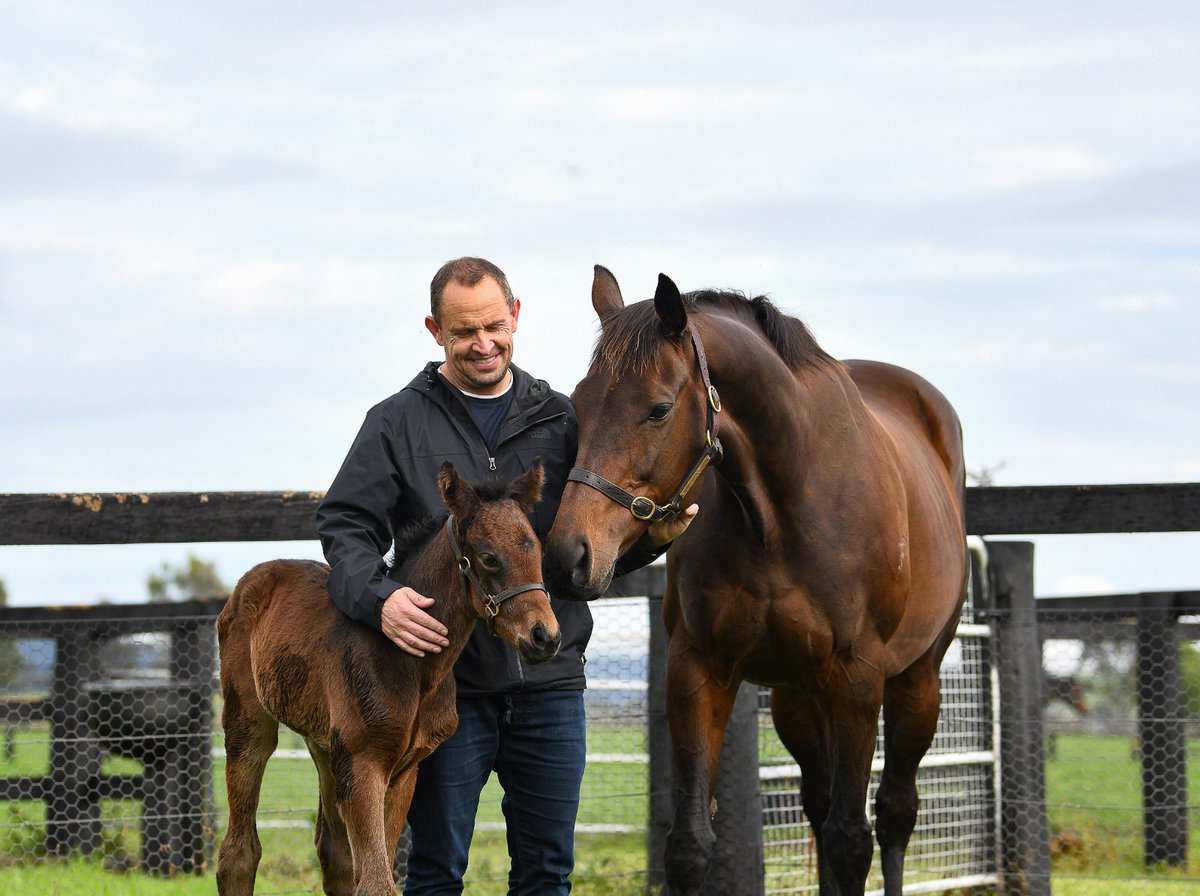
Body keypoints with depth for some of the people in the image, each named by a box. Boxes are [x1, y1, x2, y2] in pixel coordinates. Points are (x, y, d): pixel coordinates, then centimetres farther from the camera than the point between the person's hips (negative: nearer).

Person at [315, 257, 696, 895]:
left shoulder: (560, 420, 11)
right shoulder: (398, 423, 3)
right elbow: (345, 525, -3)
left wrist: (652, 537, -8)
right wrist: (378, 597, -23)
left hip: (550, 680, 2)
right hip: (446, 679, -2)